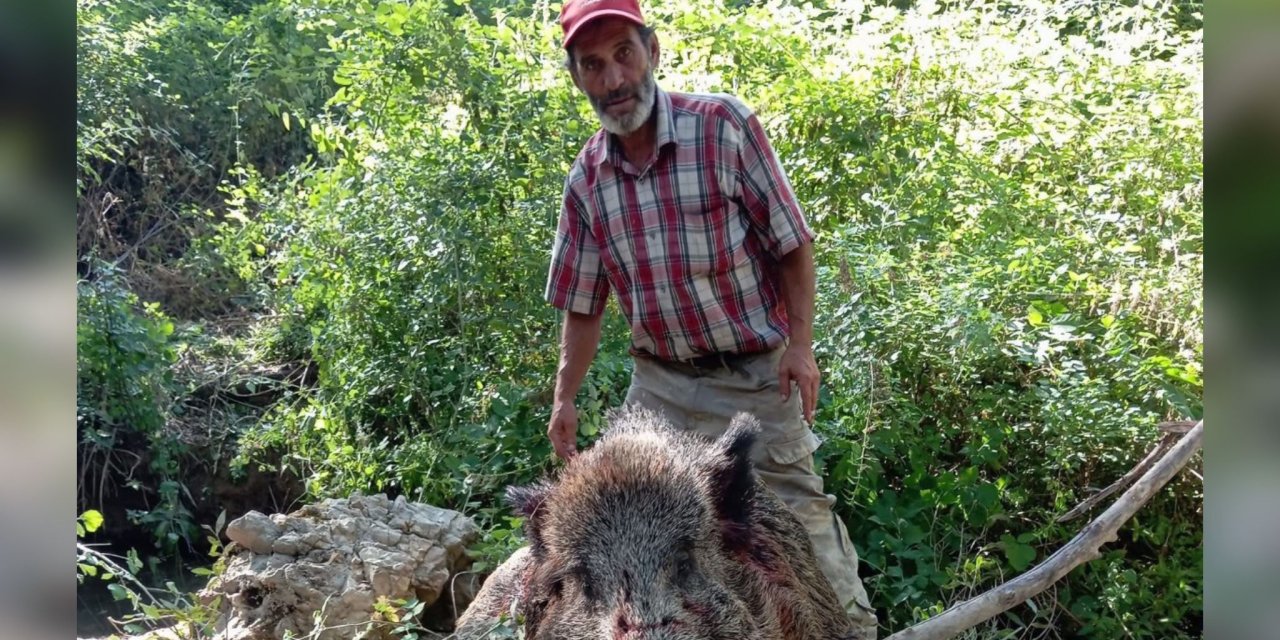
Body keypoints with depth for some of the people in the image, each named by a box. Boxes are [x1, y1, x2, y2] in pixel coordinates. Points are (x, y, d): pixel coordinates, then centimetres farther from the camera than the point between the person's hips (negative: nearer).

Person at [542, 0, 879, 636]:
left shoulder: (723, 124, -12)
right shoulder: (586, 177, 0)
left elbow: (791, 243, -8)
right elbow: (582, 303, 8)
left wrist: (800, 345, -14)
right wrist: (565, 399, 5)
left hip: (756, 375, -4)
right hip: (661, 383, 4)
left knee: (799, 509, 0)